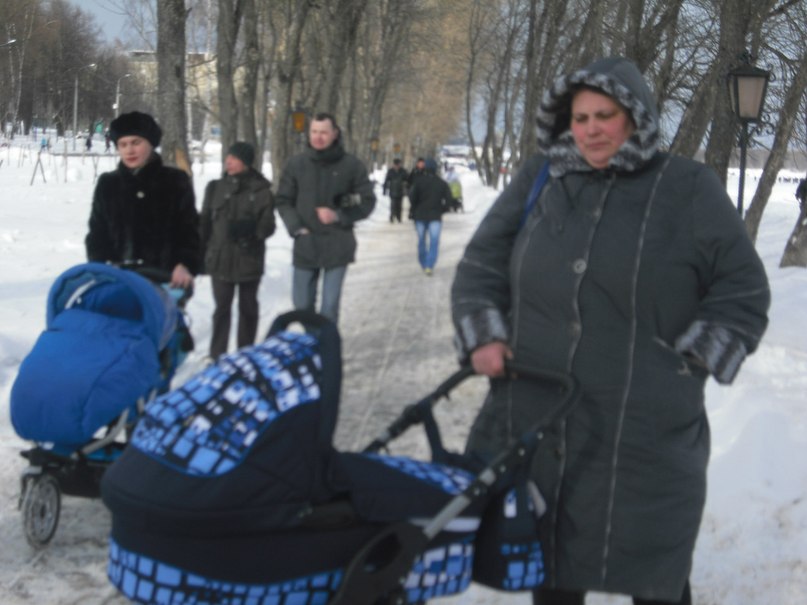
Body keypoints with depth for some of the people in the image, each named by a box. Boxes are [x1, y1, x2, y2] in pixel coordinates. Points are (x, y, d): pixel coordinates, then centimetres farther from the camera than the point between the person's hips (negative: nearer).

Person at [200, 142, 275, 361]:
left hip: (249, 259, -1)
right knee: (222, 308, 2)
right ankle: (217, 356, 8)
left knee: (248, 308, 12)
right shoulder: (216, 188, 4)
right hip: (220, 258, 1)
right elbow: (205, 221, 6)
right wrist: (203, 250, 4)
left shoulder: (261, 190, -5)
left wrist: (251, 228, -25)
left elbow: (268, 225, -5)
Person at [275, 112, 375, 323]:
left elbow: (367, 201, 2)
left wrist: (339, 215, -12)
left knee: (330, 305, -1)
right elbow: (283, 201, 9)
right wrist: (297, 227, -5)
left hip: (338, 245, -2)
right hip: (305, 244, 2)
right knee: (302, 303, 10)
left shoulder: (351, 164, -3)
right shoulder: (297, 164, 1)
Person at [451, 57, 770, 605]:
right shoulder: (538, 181, 8)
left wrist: (685, 363, -5)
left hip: (647, 435, -3)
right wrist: (483, 335, 1)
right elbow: (482, 265, 16)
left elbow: (742, 290, 2)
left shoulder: (690, 189, -1)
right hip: (537, 425, 3)